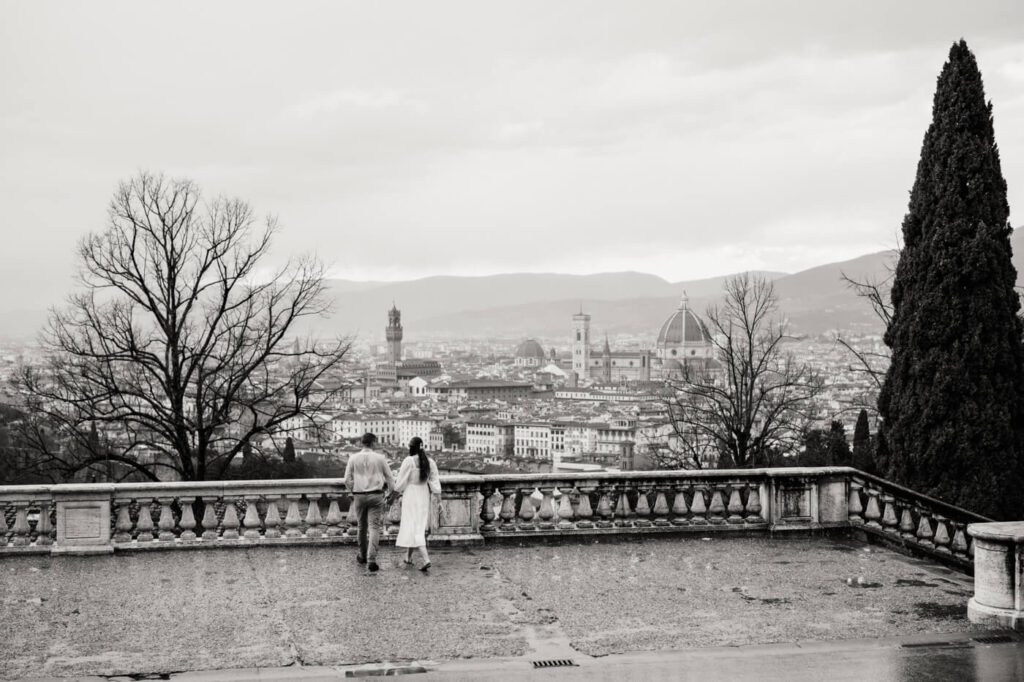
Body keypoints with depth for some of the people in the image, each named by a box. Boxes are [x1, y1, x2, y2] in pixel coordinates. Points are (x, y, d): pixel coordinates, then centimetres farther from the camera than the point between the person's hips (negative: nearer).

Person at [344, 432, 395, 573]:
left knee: (362, 526, 18)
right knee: (374, 527, -2)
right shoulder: (380, 458, -2)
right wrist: (391, 492, 21)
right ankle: (371, 560, -14)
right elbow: (389, 478, 5)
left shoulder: (353, 458, 0)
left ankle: (363, 556, 33)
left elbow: (347, 480, 0)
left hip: (359, 496, 2)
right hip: (376, 496, -2)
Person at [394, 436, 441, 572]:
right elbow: (435, 483, -2)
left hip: (411, 496, -6)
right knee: (420, 527, 19)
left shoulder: (408, 461, -14)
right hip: (424, 497, 6)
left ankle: (426, 559, -21)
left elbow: (400, 483, -10)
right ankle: (408, 557, 31)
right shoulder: (430, 462, 1)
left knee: (413, 529, -6)